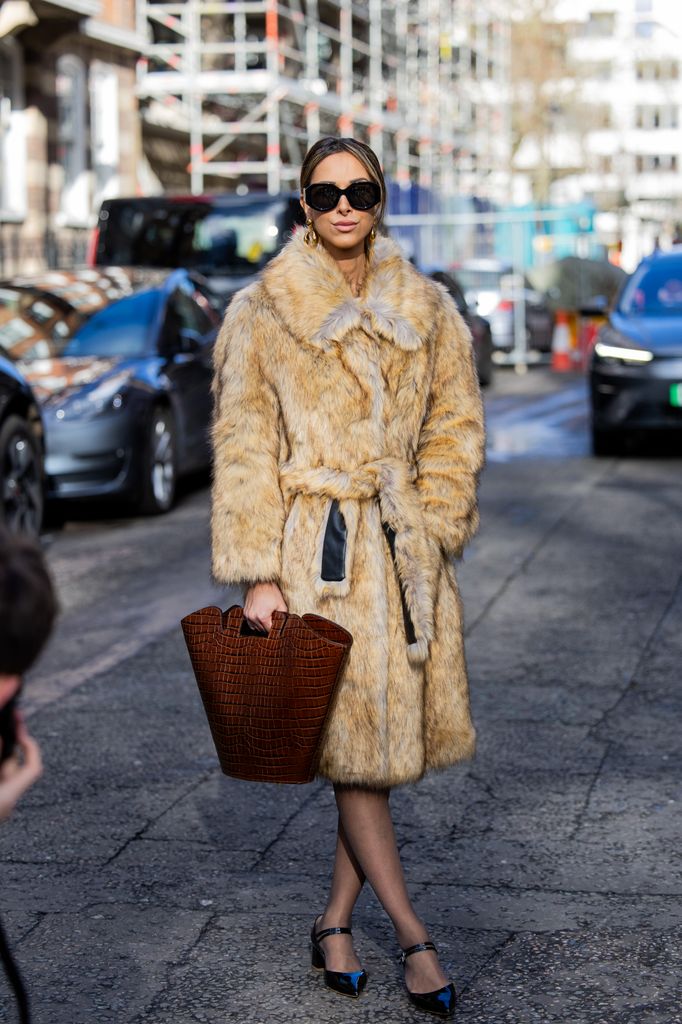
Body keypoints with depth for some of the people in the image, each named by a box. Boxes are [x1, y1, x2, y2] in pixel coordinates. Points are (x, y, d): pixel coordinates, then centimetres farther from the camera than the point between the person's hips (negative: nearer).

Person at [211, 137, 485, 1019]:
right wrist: (256, 574, -9)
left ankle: (335, 921, 22)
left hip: (406, 549, 4)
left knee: (389, 742, 6)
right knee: (352, 745, -2)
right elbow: (244, 449, -3)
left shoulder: (425, 309, 8)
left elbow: (456, 430, 12)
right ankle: (414, 937, 10)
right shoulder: (261, 314, -1)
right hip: (315, 548, -4)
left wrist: (426, 533, 2)